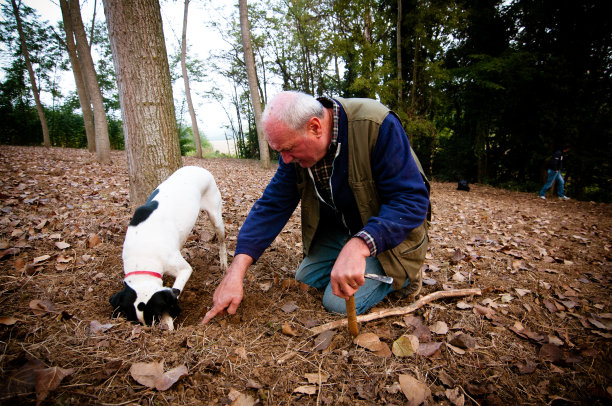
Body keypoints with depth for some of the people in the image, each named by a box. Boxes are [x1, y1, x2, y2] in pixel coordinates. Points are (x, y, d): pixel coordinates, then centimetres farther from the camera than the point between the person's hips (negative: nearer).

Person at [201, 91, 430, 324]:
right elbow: (273, 205, -12)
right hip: (338, 227, 6)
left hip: (389, 232, -6)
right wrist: (236, 271, -20)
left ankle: (401, 272, 6)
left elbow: (412, 199, -30)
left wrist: (359, 246, -45)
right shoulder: (296, 143, -10)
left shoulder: (377, 126, -28)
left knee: (340, 303, -17)